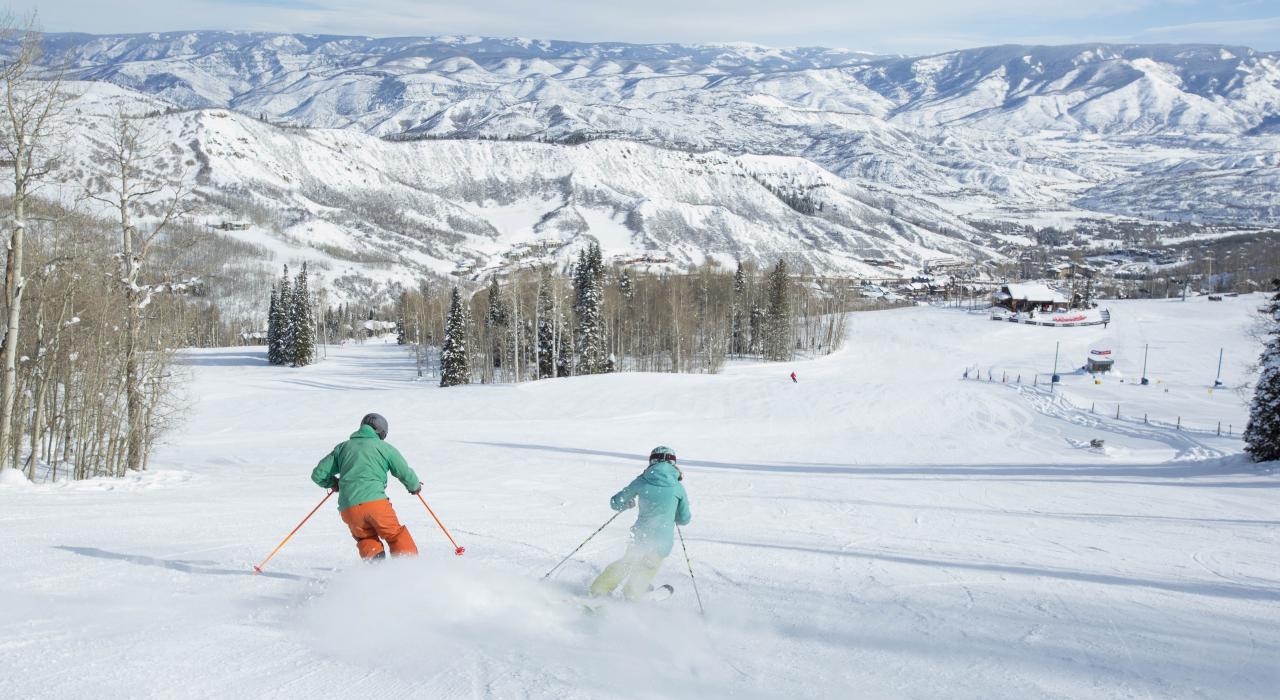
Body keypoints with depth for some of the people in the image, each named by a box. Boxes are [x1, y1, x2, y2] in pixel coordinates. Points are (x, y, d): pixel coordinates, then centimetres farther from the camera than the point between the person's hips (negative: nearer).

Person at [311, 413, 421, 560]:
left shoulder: (343, 447, 20)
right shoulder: (385, 448, 12)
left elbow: (318, 475, 19)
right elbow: (405, 473, 14)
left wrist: (334, 483, 39)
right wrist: (415, 486, 36)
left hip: (348, 508, 3)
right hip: (375, 502, -3)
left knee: (366, 539, 21)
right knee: (396, 535, 10)